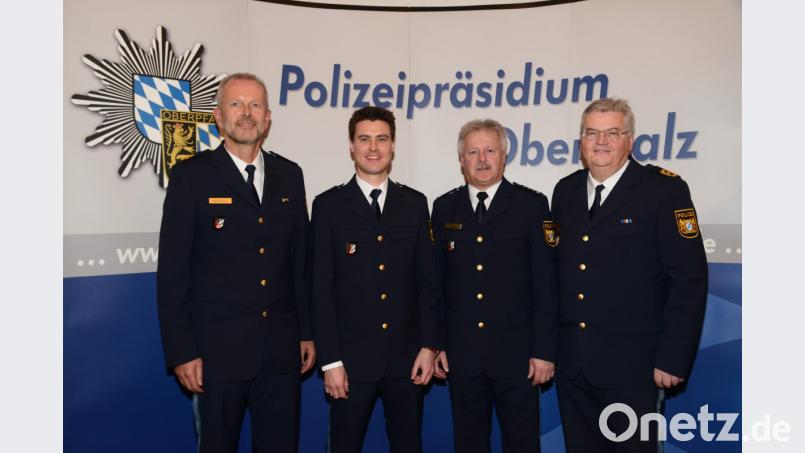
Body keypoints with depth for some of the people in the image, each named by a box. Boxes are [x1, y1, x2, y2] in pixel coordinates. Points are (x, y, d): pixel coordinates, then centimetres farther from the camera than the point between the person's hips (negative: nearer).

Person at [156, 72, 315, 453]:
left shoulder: (289, 175, 7)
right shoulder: (191, 176, -4)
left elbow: (300, 260, 10)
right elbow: (173, 271, -6)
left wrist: (307, 332, 9)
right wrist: (181, 352, -9)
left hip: (282, 350, 3)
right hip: (218, 350, -3)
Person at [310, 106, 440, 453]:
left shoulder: (415, 204, 6)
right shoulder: (329, 205, -1)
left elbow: (427, 281, 6)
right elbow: (321, 287, -4)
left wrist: (429, 346, 1)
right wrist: (330, 359, -8)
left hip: (406, 357, 2)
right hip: (351, 357, -2)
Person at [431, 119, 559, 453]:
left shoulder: (531, 205, -2)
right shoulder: (444, 208, 6)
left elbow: (546, 283, -4)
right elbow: (436, 281, 7)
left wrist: (544, 350, -7)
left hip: (516, 352, -2)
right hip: (461, 353, 3)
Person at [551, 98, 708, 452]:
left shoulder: (664, 189, -8)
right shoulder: (565, 191, 8)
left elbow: (689, 278, -11)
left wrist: (672, 358, -13)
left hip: (630, 365, -4)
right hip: (571, 363, 5)